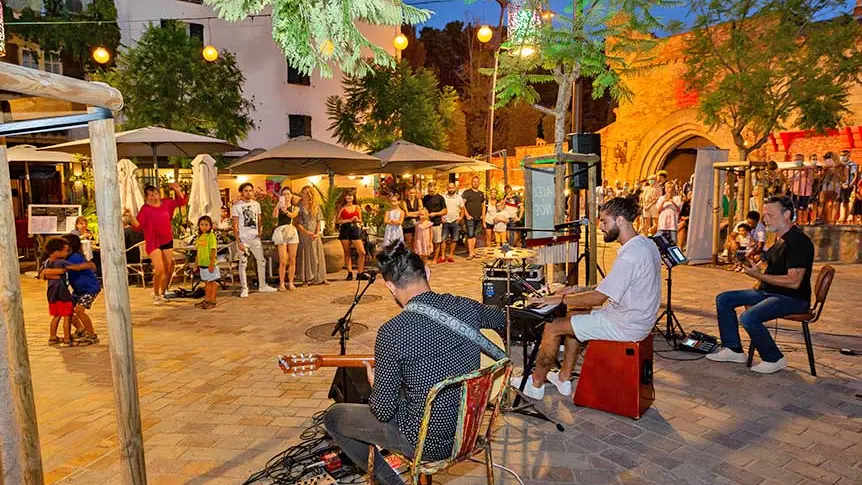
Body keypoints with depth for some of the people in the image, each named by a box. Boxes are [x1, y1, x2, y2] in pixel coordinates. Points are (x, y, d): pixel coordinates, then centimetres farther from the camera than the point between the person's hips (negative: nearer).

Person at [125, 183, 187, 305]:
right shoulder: (145, 209, -10)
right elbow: (138, 226, -15)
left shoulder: (166, 203, 3)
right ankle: (156, 295, 7)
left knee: (169, 270, 10)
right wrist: (130, 216, -30)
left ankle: (162, 293, 29)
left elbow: (182, 202, 15)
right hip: (153, 242, -5)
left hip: (167, 241, 5)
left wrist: (178, 191, 0)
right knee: (159, 270, -15)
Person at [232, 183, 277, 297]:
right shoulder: (237, 206, -5)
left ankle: (262, 286, 20)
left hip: (255, 238, 5)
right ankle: (244, 289, 11)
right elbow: (235, 225, -7)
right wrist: (238, 241, -13)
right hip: (243, 239, -5)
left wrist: (260, 230, 2)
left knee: (261, 261, 8)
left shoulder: (256, 204, 8)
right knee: (243, 264, 2)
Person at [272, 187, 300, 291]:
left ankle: (291, 283, 11)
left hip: (292, 232, 2)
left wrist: (286, 211, -29)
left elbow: (293, 215, -10)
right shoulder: (279, 206, 10)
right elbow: (274, 215, -11)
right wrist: (279, 203, -19)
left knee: (292, 260, 3)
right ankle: (281, 283, 1)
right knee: (283, 261, -7)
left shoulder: (295, 207, 13)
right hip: (281, 231, -2)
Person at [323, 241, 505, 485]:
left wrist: (374, 382, 4)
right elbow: (502, 319, 15)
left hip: (429, 444, -6)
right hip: (469, 426, 7)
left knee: (333, 417, 14)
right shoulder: (466, 307, -9)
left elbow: (383, 410, -17)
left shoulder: (392, 332, -26)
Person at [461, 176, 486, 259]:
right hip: (470, 218, -5)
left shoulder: (481, 193, 16)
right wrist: (467, 215, -14)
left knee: (475, 235, 8)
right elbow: (462, 204, -8)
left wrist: (483, 215, 10)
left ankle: (473, 251, 13)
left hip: (479, 218, 6)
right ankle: (470, 253, -8)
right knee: (470, 235, -8)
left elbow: (483, 205, 22)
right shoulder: (466, 192, -2)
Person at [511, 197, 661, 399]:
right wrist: (578, 289, 9)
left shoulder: (630, 255, -26)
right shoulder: (646, 244, 6)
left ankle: (535, 383, 12)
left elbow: (598, 298, -25)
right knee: (573, 320, 22)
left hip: (625, 325, -10)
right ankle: (564, 378, 26)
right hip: (638, 318, 10)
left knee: (552, 327, -6)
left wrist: (559, 299, -14)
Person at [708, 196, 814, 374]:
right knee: (723, 299, 4)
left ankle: (774, 359, -6)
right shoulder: (780, 239, 13)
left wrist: (758, 275, -24)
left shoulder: (798, 242, -19)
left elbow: (794, 282, -27)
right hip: (768, 292, 10)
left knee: (749, 317, -31)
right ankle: (733, 349, 8)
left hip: (792, 298, -10)